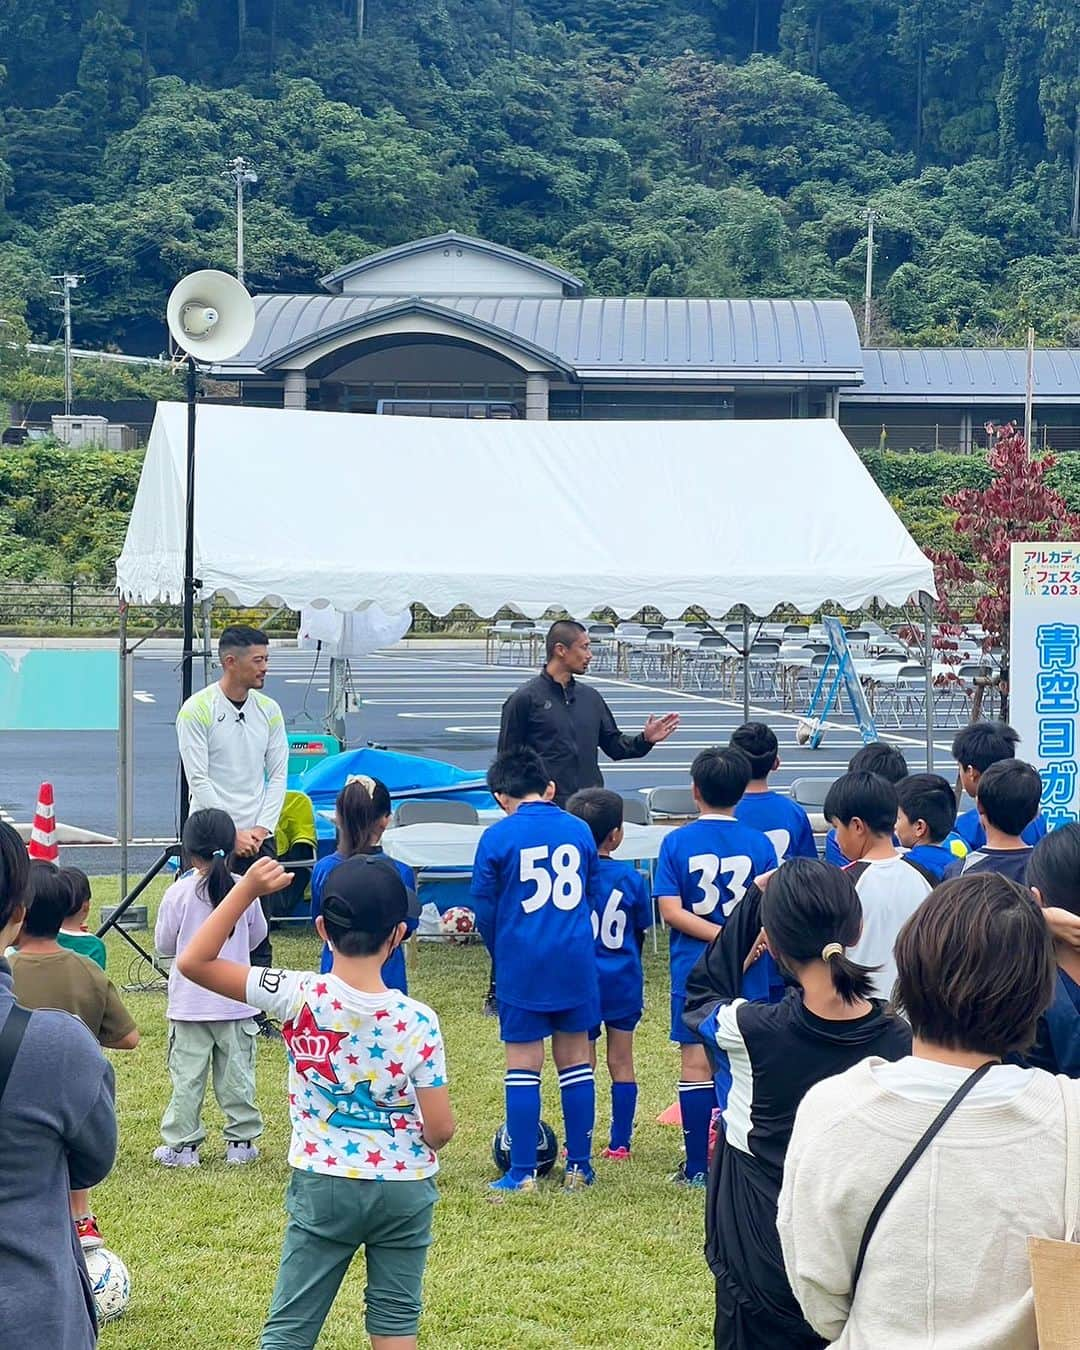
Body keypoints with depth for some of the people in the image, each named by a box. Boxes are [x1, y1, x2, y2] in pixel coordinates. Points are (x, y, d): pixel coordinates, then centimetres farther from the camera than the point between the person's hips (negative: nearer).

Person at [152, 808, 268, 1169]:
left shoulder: (179, 893, -11)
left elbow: (164, 944, -1)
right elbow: (257, 936, 11)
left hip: (189, 1001, -2)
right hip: (236, 1002, 2)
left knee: (187, 1075, 4)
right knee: (236, 1074, 10)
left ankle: (182, 1145, 7)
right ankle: (241, 1142, 15)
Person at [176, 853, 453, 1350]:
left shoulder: (299, 997, -15)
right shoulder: (418, 1021, -15)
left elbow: (194, 961, -11)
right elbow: (439, 1131, -12)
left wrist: (247, 888, -13)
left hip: (322, 1187, 0)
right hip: (404, 1189, 0)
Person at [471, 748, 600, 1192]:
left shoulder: (498, 837, -7)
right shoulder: (579, 830, 4)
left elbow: (484, 910, 0)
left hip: (521, 963, -3)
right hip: (576, 962, 3)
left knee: (523, 1066, 3)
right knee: (575, 1060, 11)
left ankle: (522, 1173, 5)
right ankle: (579, 1167, 15)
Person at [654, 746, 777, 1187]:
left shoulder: (677, 842, -4)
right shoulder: (759, 844, -2)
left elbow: (671, 911, -12)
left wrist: (719, 935, -14)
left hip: (694, 970, -1)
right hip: (748, 971, 1)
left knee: (695, 1064, 3)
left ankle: (697, 1166, 5)